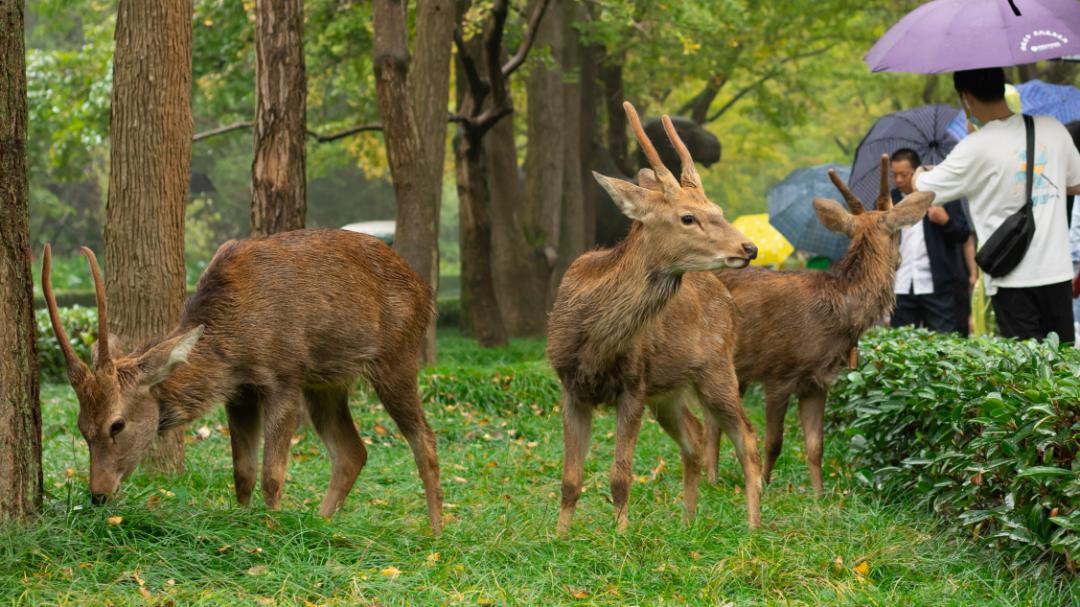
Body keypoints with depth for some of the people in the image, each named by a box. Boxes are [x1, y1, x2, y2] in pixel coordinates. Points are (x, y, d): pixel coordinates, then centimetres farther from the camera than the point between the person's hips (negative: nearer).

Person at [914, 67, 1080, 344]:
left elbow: (923, 192, 1)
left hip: (1012, 279, -4)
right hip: (1057, 269, 4)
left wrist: (920, 173, 23)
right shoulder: (1052, 129, 3)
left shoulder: (975, 149, -11)